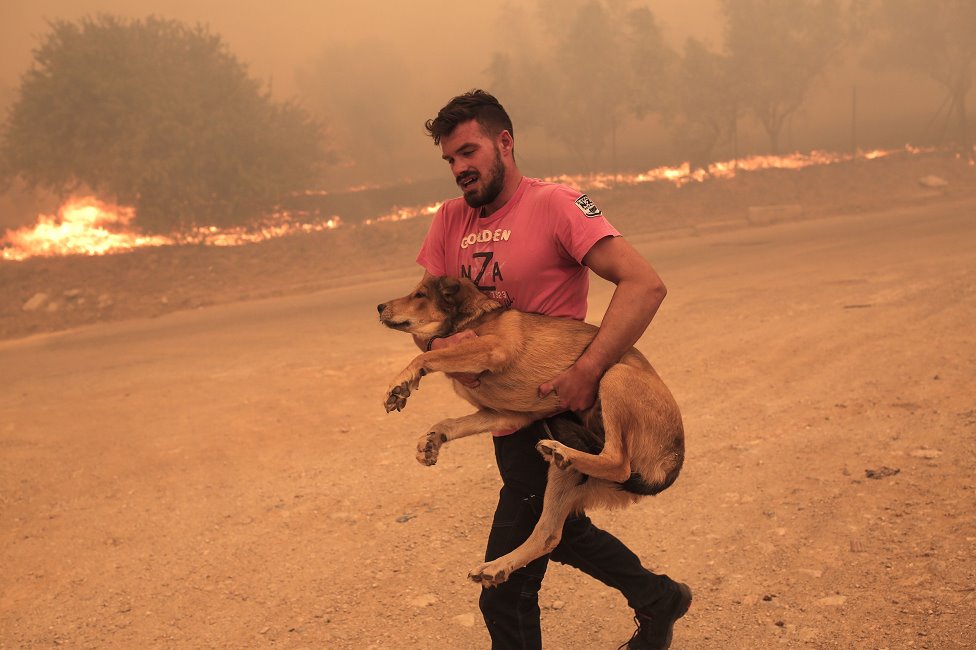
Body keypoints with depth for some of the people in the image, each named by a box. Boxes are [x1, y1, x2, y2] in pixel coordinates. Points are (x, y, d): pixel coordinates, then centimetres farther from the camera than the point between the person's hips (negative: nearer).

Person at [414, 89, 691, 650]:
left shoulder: (554, 205, -17)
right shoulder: (451, 220, 5)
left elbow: (645, 285, -25)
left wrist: (587, 371, -34)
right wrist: (440, 344, -19)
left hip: (553, 410, -8)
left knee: (506, 593, -4)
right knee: (563, 532, 28)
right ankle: (660, 600, 50)